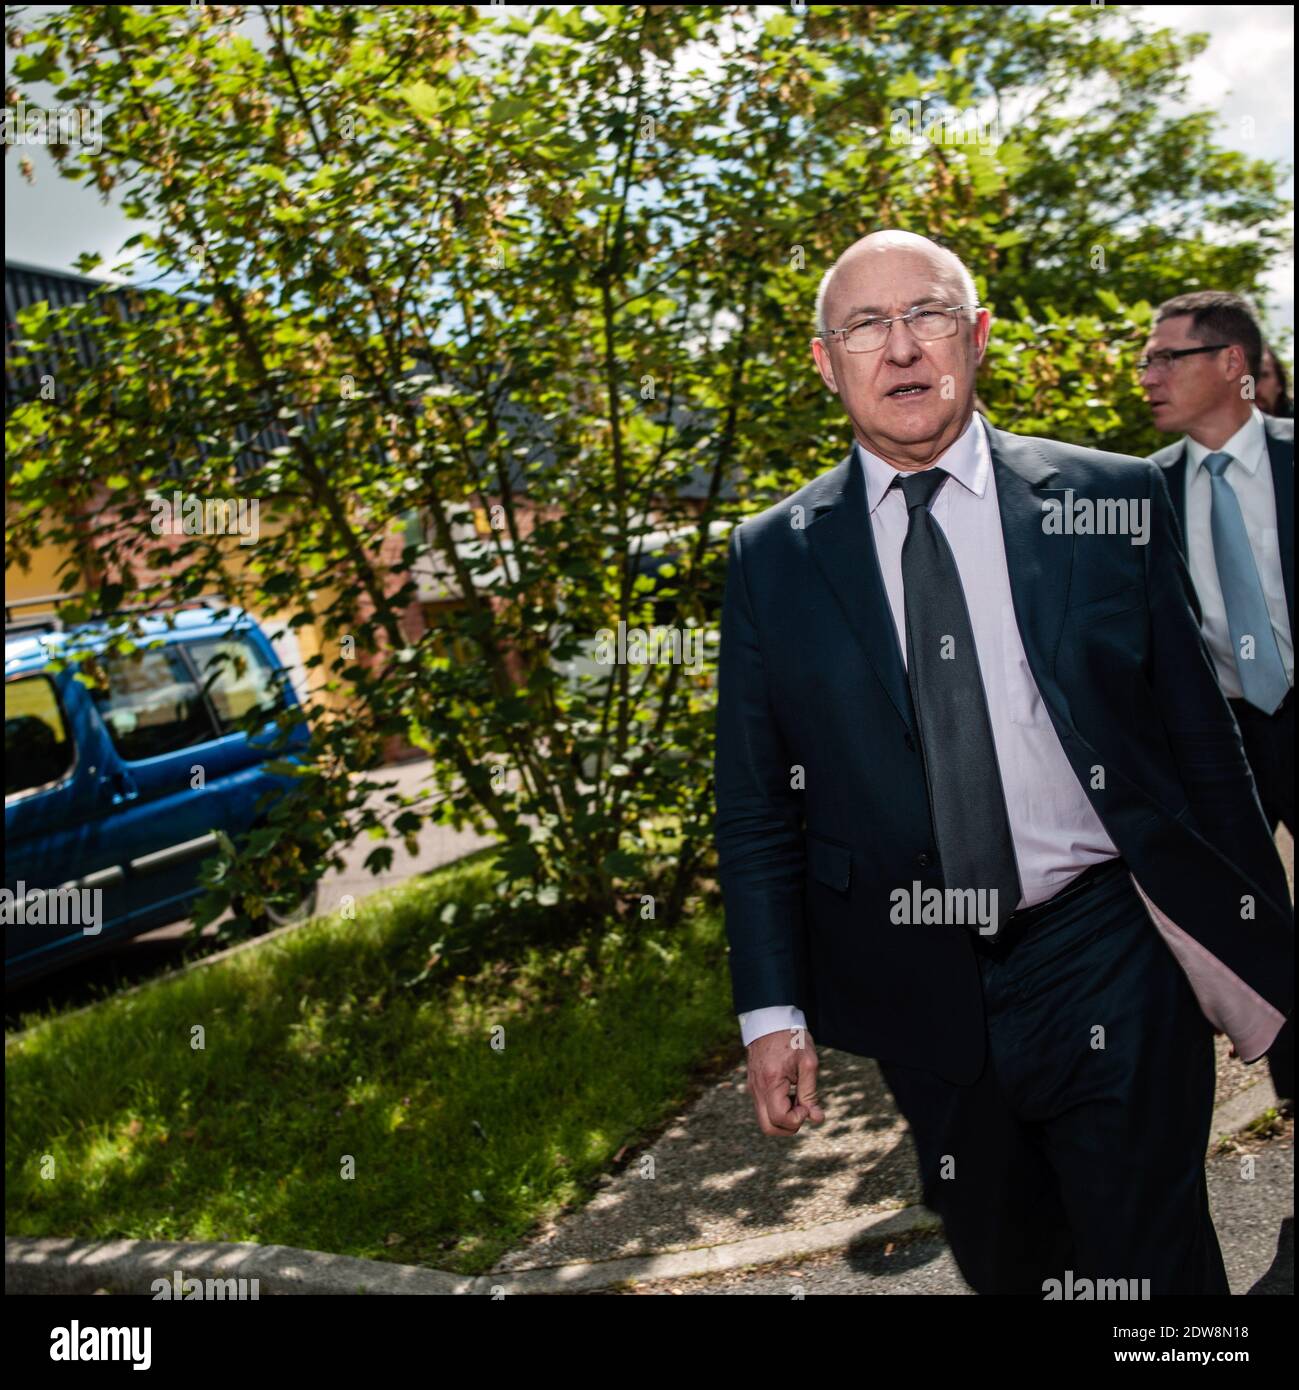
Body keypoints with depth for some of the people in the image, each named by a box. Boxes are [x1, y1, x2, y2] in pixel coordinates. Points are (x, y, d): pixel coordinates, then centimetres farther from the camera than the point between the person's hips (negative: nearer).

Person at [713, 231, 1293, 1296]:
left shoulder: (1114, 501, -1)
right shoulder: (772, 559, 1)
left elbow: (1203, 740, 2)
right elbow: (756, 806, 3)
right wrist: (774, 1009, -1)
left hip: (1109, 960, -1)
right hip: (918, 994, 2)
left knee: (1151, 1265, 5)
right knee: (1000, 1262, 18)